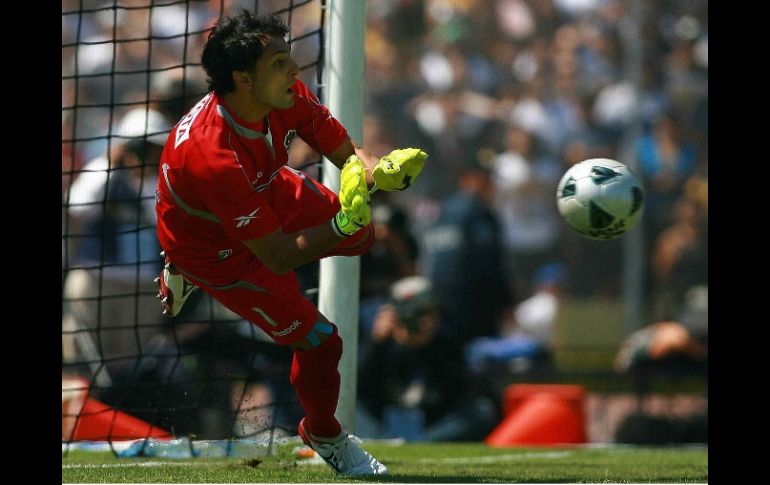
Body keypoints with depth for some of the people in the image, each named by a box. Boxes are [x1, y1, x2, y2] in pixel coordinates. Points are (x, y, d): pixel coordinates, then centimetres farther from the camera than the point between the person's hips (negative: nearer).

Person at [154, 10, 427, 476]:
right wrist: (340, 227, -47)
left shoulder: (288, 95, -26)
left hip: (267, 196, 7)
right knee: (319, 341, -7)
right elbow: (279, 257, -36)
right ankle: (324, 435, 29)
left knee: (362, 235, 22)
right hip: (214, 246, -7)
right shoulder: (214, 158, -44)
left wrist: (381, 170, -34)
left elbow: (349, 153, -12)